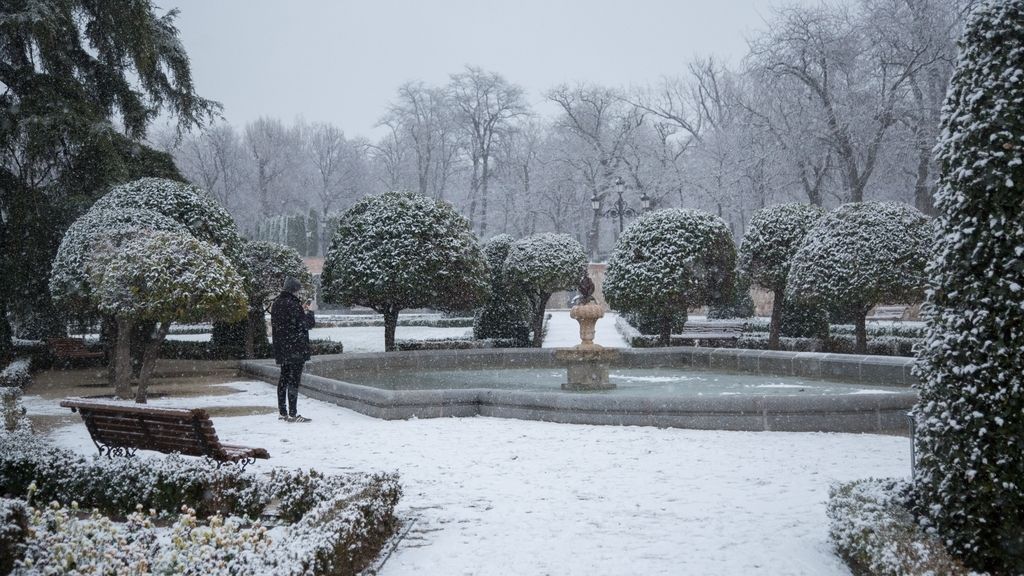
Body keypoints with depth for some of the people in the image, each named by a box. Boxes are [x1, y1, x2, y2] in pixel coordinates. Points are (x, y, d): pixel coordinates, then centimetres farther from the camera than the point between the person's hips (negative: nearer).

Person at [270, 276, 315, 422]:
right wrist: (309, 312, 3)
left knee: (284, 378, 15)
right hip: (296, 349, -8)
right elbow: (306, 324, -17)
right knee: (294, 380, -5)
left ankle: (282, 412, 19)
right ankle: (292, 414, -5)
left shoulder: (277, 303, 10)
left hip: (281, 349, 8)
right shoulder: (293, 304, -16)